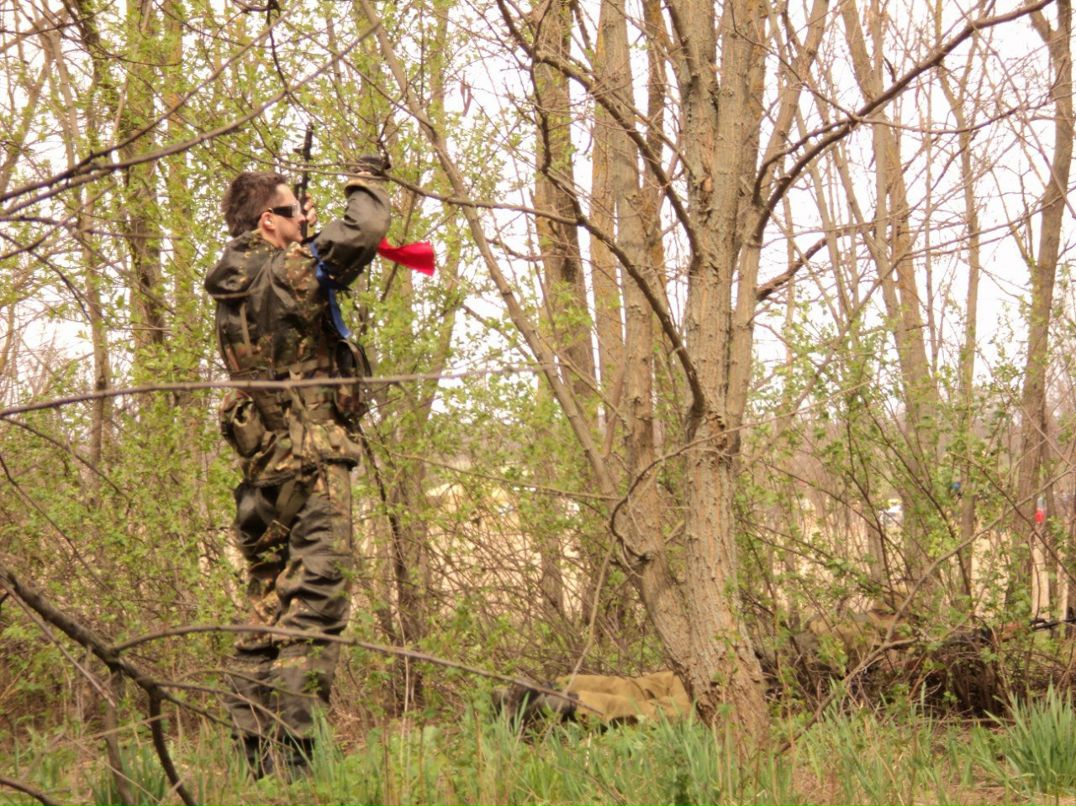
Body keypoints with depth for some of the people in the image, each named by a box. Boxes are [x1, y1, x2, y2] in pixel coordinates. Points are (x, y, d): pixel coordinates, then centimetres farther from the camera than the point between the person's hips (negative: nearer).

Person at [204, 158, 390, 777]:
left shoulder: (233, 285, 12)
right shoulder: (290, 272, -11)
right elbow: (366, 227, -11)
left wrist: (299, 231, 30)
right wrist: (369, 177, 7)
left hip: (262, 466, 9)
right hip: (313, 462, -8)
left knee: (268, 607, 11)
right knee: (316, 603, -10)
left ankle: (255, 751, 10)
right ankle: (292, 754, -16)